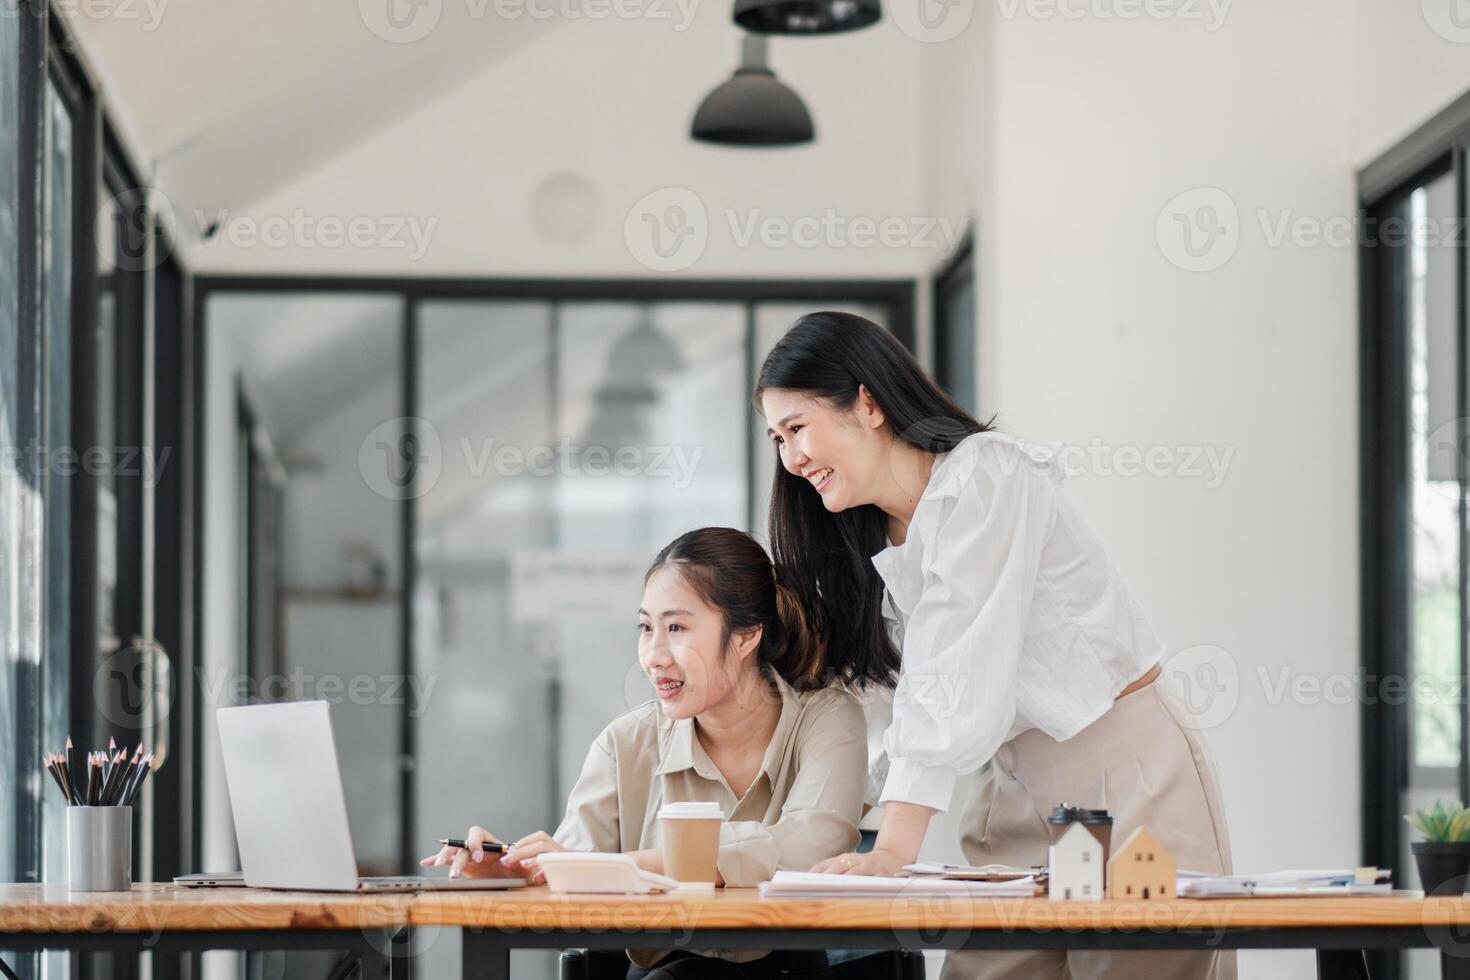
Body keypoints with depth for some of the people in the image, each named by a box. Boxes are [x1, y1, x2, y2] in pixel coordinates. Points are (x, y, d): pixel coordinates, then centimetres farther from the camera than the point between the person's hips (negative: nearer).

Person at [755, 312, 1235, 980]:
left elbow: (956, 683, -23)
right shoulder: (870, 545, 9)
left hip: (1123, 769, -7)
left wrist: (895, 847, -29)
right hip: (1015, 789, 7)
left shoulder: (984, 479, -15)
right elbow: (885, 711, 4)